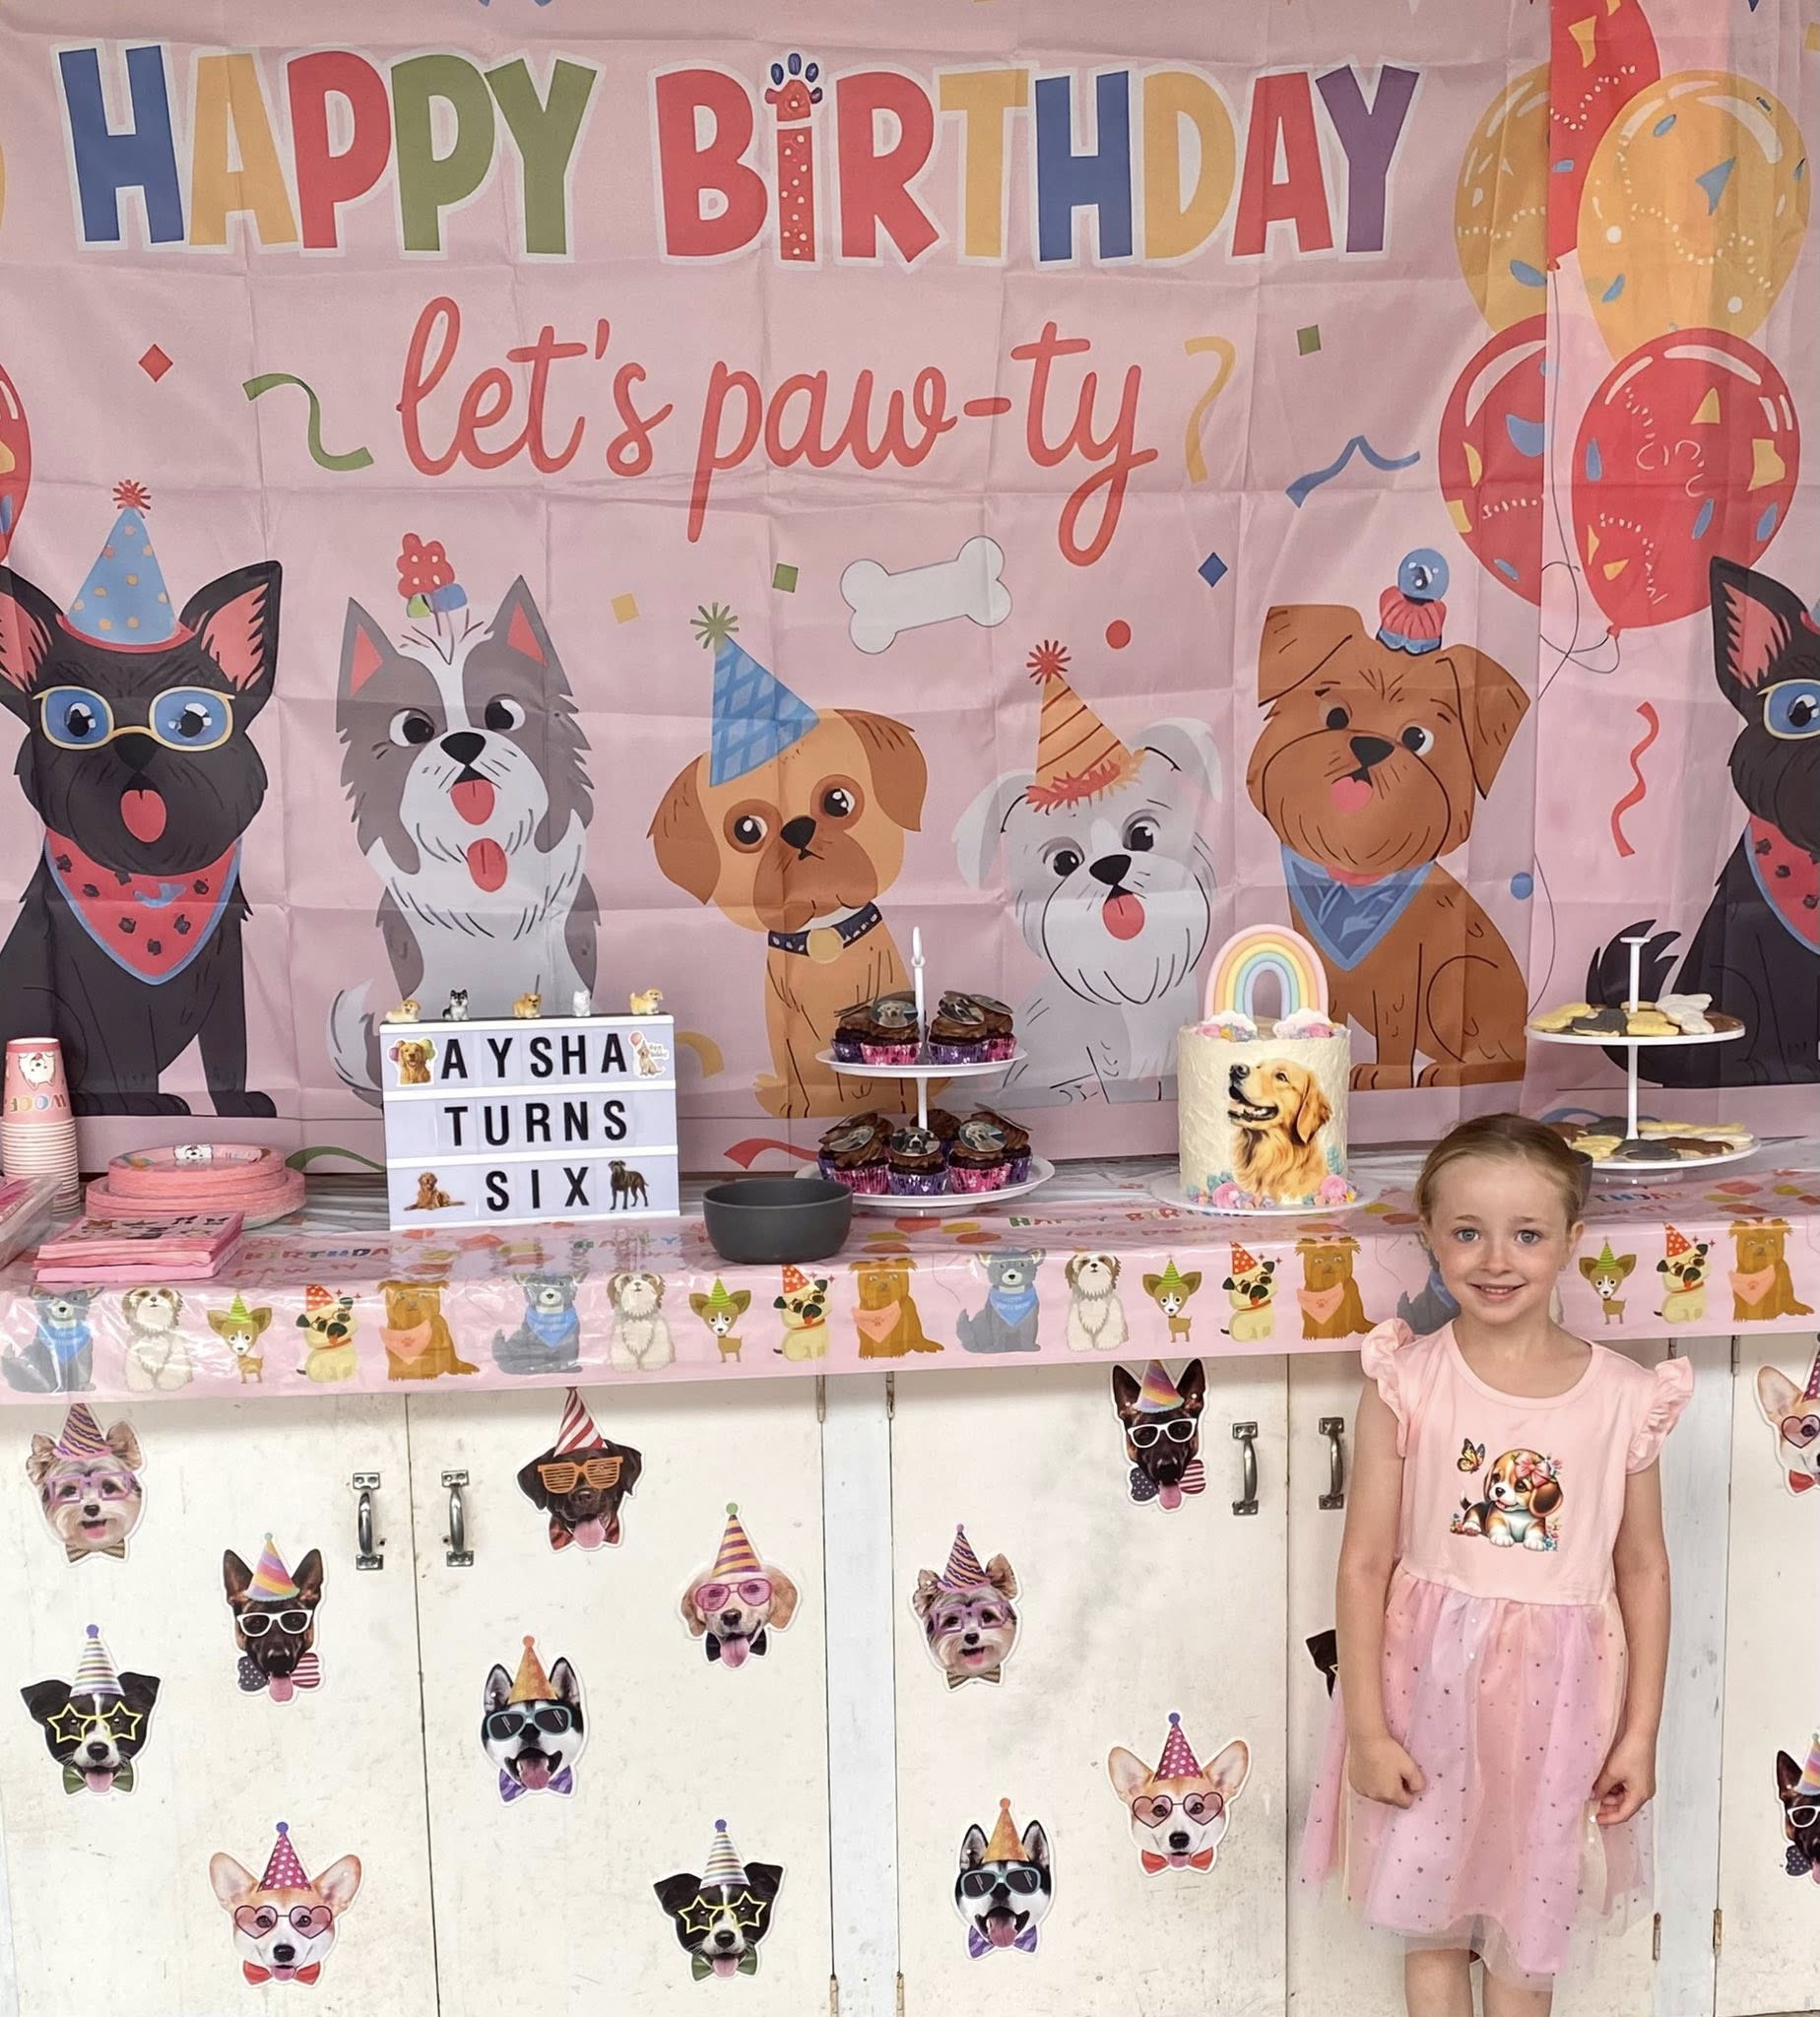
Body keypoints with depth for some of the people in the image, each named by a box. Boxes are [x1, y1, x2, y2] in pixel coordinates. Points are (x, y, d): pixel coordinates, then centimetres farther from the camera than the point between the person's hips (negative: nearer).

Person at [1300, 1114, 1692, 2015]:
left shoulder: (1623, 1397, -7)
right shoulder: (1405, 1383, -11)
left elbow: (1643, 1570, 1)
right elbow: (1365, 1562, -8)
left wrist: (1641, 1734, 3)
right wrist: (1367, 1728, -7)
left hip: (1553, 1699, 1)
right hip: (1428, 1686, 0)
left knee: (1527, 1930, 17)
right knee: (1430, 1922, 14)